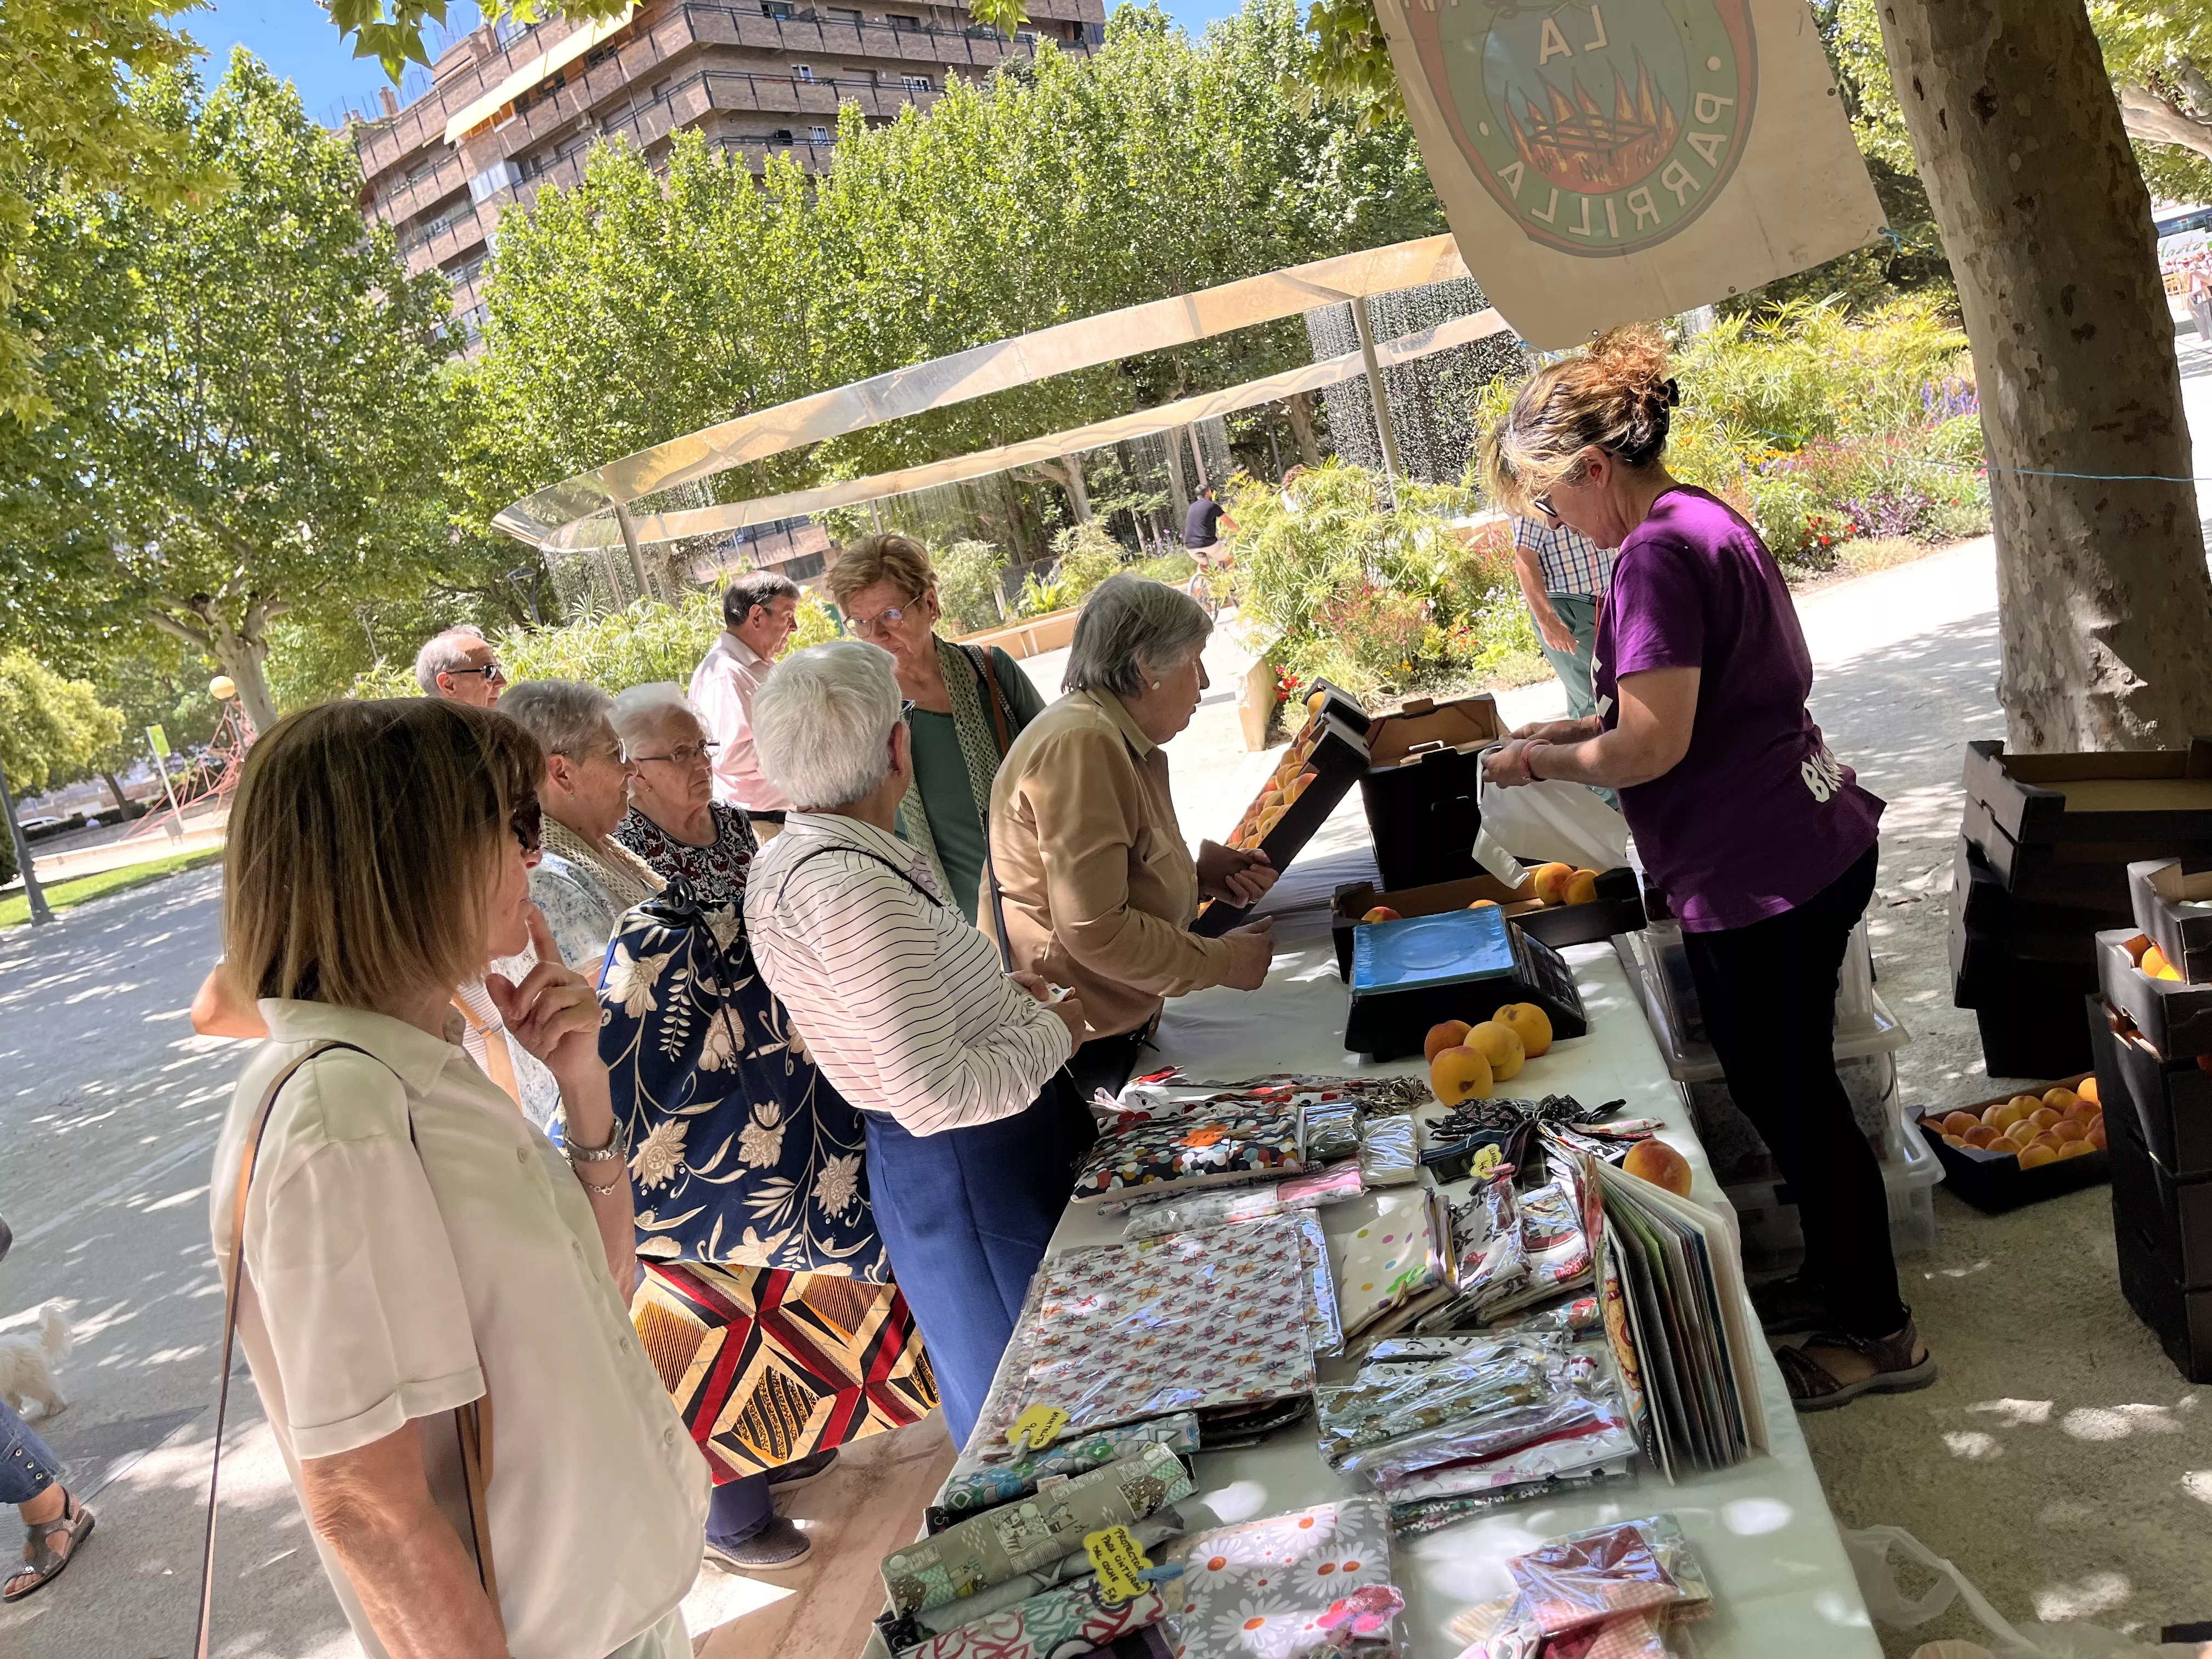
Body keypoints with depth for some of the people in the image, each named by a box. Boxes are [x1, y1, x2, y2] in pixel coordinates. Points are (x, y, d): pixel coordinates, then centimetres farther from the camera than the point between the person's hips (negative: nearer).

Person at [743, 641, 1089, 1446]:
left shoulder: (780, 862, 3)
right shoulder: (857, 889, -28)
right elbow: (936, 1096, -30)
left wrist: (988, 997, 13)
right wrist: (1051, 1032, -15)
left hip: (906, 1164, 10)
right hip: (979, 1173, -10)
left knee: (994, 1395, 27)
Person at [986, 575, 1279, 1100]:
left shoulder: (1119, 744, 12)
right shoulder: (1080, 746, -22)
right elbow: (1095, 931, -27)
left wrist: (1200, 873, 3)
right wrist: (1224, 961, -15)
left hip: (1119, 1026, 10)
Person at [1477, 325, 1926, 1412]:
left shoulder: (1657, 558, -21)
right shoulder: (1707, 520, 11)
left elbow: (1653, 744, -24)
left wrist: (1542, 761, -8)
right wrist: (1573, 732, 13)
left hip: (1759, 876, -10)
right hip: (1813, 843, 10)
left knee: (1789, 1100, 6)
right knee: (1789, 1090, 22)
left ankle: (1875, 1330, 23)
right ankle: (1834, 1276, 39)